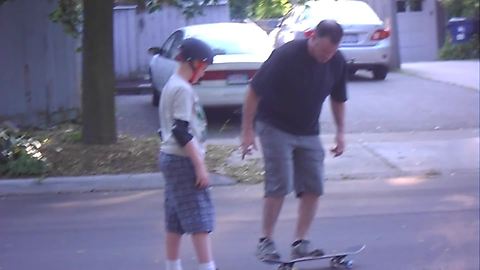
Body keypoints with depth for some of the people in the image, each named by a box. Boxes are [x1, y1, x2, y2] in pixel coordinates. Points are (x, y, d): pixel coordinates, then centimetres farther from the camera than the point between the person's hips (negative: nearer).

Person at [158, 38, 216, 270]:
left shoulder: (171, 85, 15)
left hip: (171, 157, 10)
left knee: (176, 219, 12)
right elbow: (181, 132, -21)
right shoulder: (183, 89, -15)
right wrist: (199, 165, -20)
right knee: (200, 219, -9)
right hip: (183, 160, -10)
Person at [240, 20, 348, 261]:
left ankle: (300, 243, 8)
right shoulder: (286, 56, -23)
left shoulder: (337, 62, -7)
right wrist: (247, 130, -16)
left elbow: (338, 98, 12)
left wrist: (340, 131, 9)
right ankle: (265, 241, 0)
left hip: (309, 133, 6)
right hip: (275, 127, -5)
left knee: (313, 187, -1)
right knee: (280, 185, -13)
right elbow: (254, 91, -17)